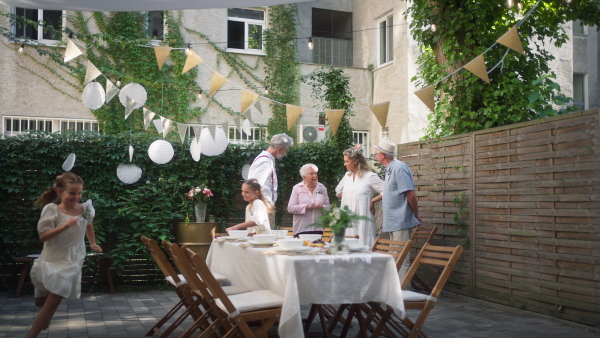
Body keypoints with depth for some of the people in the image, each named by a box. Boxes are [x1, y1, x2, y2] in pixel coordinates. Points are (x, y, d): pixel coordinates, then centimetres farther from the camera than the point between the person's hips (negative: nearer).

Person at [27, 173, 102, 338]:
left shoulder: (85, 208, -4)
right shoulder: (51, 209, -13)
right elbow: (43, 236, -20)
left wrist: (92, 243, 19)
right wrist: (65, 226, -31)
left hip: (71, 262, 0)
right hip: (51, 260, 0)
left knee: (52, 302, -7)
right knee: (40, 301, 18)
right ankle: (46, 316, 53)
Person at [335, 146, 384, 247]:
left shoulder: (370, 176, -6)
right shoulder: (347, 175, 15)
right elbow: (338, 191, 29)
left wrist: (372, 201, -7)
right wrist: (347, 197, 13)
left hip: (362, 221, -6)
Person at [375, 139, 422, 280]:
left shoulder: (399, 168, -17)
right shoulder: (389, 169, 14)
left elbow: (411, 194, -20)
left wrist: (417, 216, -11)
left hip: (401, 222, -10)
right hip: (394, 223, 10)